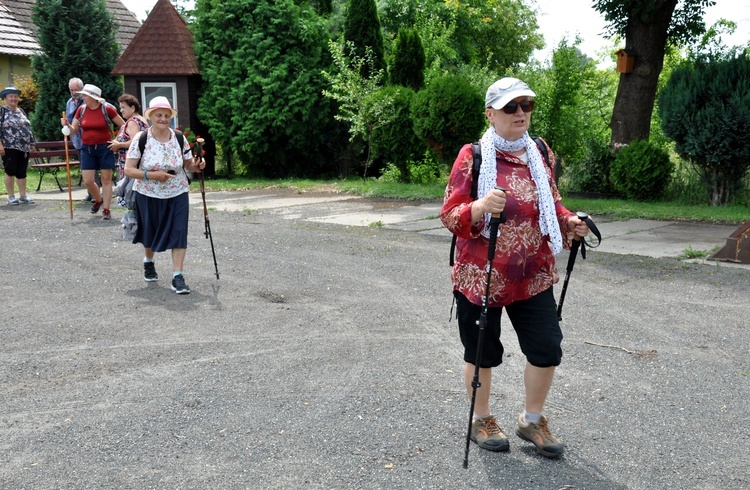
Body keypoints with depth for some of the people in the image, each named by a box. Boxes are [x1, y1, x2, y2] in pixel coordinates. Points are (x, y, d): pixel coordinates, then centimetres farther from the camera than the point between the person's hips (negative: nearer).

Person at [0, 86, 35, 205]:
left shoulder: (21, 111, 17)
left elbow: (28, 128, 21)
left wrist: (31, 143, 17)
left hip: (24, 148, 5)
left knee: (22, 172, 7)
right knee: (10, 171, -1)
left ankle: (23, 195, 13)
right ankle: (11, 197, 6)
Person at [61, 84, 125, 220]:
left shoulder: (107, 109, -8)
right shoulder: (81, 109, 3)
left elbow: (123, 125, -2)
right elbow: (74, 131, 9)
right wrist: (66, 125, -11)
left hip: (104, 148, -3)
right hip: (87, 149, 3)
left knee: (106, 179, -1)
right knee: (87, 181, -1)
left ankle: (106, 209, 6)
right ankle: (98, 199, 28)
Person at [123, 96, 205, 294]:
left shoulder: (179, 138, -3)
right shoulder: (140, 139, -11)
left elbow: (188, 165, 6)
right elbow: (128, 169, -12)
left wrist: (197, 165, -17)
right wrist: (151, 175, -25)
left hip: (177, 195, 1)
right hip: (148, 195, -1)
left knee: (179, 233, -8)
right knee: (150, 232, 16)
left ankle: (177, 276, -4)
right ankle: (148, 262, 46)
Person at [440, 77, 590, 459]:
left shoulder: (540, 153, 7)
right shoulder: (472, 155, -8)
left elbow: (551, 205, 19)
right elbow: (450, 216, -12)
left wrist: (569, 222, -2)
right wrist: (480, 207, -32)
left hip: (533, 275, 4)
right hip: (480, 275, -4)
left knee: (547, 349, 3)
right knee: (482, 353, 9)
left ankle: (532, 420, 27)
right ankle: (481, 420, 33)